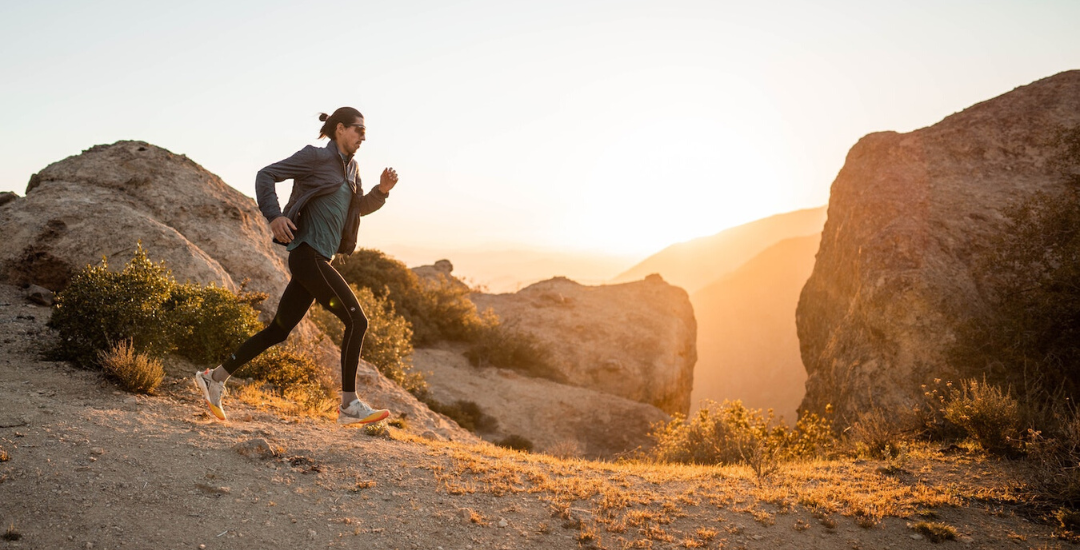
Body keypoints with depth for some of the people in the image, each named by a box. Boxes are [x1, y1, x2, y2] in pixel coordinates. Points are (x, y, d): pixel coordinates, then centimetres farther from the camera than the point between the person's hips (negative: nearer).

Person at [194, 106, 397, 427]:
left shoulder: (349, 168, 19)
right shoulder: (316, 157, -5)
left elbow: (361, 207, 28)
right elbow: (266, 175, -7)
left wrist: (382, 190, 9)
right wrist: (274, 215, -20)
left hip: (320, 260, 9)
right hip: (308, 254, -9)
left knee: (278, 330, 11)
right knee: (357, 320, -11)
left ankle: (215, 378, 20)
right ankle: (349, 406, -7)